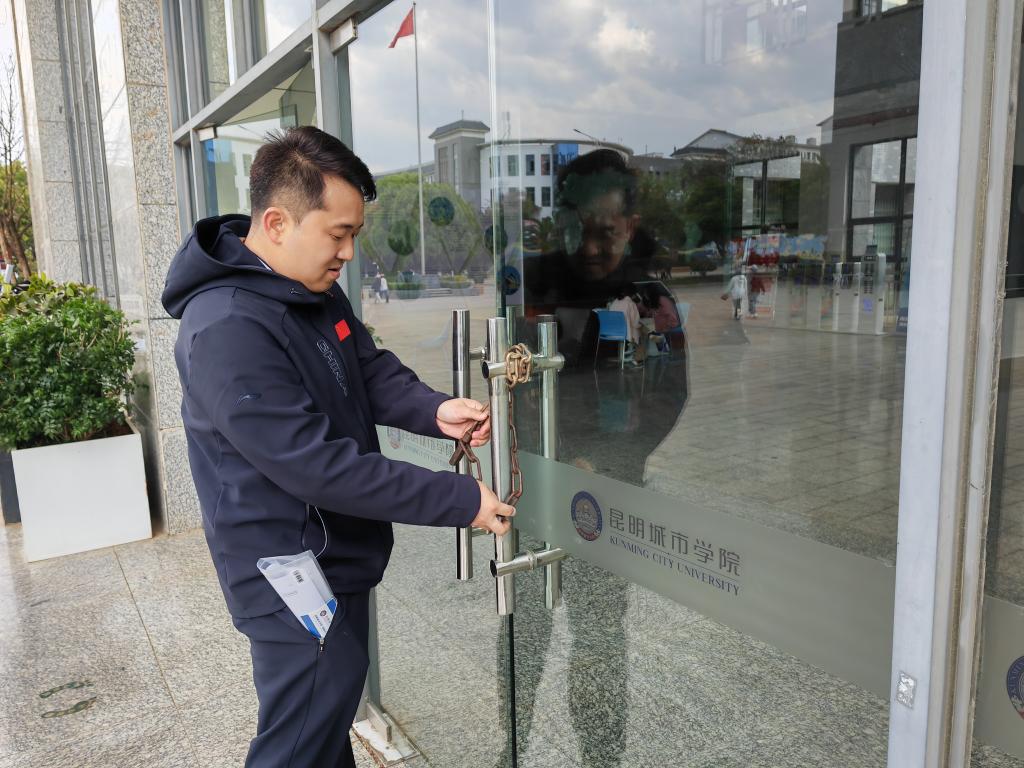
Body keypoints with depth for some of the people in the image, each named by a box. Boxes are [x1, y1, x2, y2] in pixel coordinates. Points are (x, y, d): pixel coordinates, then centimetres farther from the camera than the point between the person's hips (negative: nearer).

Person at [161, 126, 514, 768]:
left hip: (339, 557, 9)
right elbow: (319, 466, -29)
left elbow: (372, 370, 6)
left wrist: (435, 410, -16)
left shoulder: (317, 289, 2)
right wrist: (461, 500, -25)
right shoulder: (227, 331, -28)